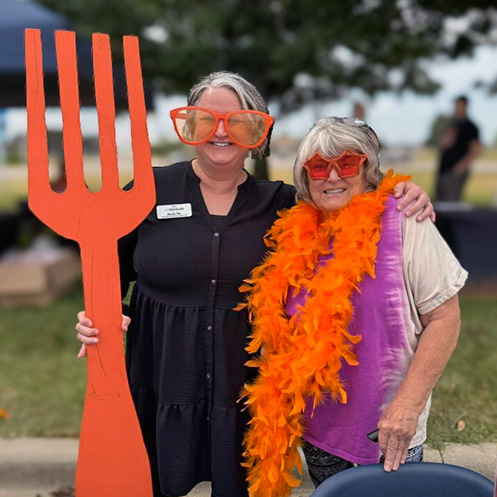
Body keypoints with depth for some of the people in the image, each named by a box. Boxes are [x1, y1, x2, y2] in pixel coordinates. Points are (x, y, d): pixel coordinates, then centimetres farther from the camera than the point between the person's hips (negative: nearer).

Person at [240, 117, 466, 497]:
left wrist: (409, 404, -18)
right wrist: (273, 406, 4)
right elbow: (273, 330, 11)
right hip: (315, 423, 4)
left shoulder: (401, 224, -12)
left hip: (388, 432, -4)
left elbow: (444, 317, -13)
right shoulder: (296, 235, 0)